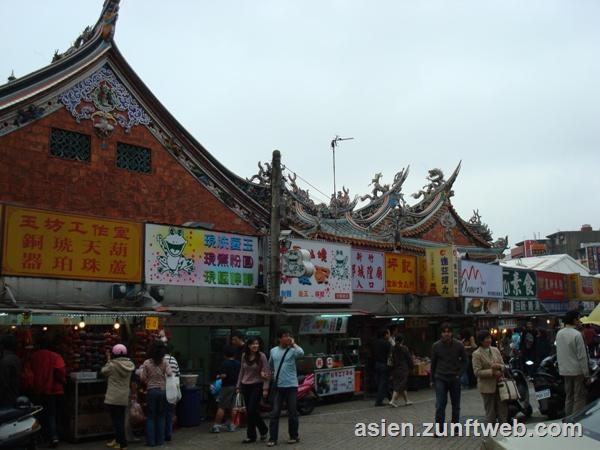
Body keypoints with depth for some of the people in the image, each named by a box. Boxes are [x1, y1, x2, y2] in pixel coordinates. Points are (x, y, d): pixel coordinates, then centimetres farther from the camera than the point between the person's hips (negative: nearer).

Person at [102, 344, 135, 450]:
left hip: (113, 398, -5)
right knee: (120, 420, 16)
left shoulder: (112, 365, -15)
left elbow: (103, 371, 0)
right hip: (124, 397, 5)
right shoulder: (129, 365, 0)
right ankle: (118, 440, 28)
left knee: (117, 420, 0)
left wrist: (108, 360, 12)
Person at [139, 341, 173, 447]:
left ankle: (151, 441, 7)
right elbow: (170, 374, -12)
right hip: (163, 390, 1)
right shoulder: (164, 363, -3)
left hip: (151, 391, -1)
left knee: (150, 417, 7)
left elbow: (142, 378, -6)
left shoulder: (147, 363, -5)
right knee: (161, 416, 11)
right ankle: (160, 440, 13)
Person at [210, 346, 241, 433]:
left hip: (227, 386, -6)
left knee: (221, 407, -3)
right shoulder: (238, 363, 5)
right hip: (236, 386, 6)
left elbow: (224, 375, -21)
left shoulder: (225, 363, -13)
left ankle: (216, 425, -3)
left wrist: (218, 376, -2)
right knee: (232, 407, 13)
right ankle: (231, 425, 17)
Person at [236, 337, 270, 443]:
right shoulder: (244, 356, 5)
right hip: (245, 386, 5)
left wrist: (265, 388, -13)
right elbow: (241, 372, 14)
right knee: (249, 411, 6)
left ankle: (251, 435, 7)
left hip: (257, 386, -5)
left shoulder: (261, 356, -8)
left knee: (252, 410, -10)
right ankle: (263, 430, 22)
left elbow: (266, 373, -8)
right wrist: (238, 386, 13)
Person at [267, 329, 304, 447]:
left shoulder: (292, 350, -5)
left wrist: (293, 343, -18)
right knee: (275, 413, 1)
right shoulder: (273, 351, 6)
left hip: (291, 385, -2)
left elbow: (301, 353, -28)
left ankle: (294, 436, 21)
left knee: (292, 412, 6)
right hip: (278, 386, 2)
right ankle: (272, 438, 6)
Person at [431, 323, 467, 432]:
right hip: (440, 379, -1)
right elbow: (433, 363, 8)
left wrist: (459, 374, -5)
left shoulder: (459, 345, -2)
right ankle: (439, 429, -2)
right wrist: (433, 378, 9)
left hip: (454, 379, 1)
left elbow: (464, 361, 6)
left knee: (456, 405, 9)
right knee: (440, 405, -8)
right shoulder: (436, 346, -1)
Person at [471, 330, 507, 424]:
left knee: (503, 409, 6)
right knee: (490, 412, 4)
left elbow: (503, 366, 11)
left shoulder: (495, 350, 9)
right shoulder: (476, 354, -8)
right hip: (487, 386, -5)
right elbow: (477, 372, -13)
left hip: (499, 384, 5)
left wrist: (499, 366, -12)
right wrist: (492, 372, -19)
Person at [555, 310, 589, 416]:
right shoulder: (577, 334, -18)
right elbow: (582, 356, -16)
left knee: (568, 396, 15)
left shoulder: (559, 334, 5)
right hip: (577, 370, -7)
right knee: (579, 398, 0)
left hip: (564, 371, 7)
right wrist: (586, 373, -11)